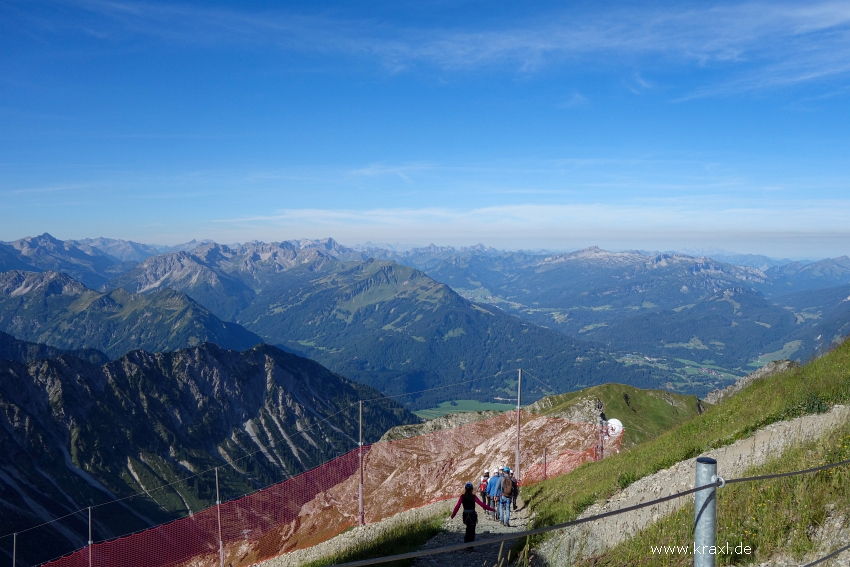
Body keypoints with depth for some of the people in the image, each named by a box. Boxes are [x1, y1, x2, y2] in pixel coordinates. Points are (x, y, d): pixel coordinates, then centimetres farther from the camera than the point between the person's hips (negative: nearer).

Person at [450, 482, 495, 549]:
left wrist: (453, 515, 2)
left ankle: (466, 541, 23)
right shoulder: (473, 497, -13)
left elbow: (457, 506, -7)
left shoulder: (462, 497, -6)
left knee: (468, 528, 26)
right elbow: (481, 504, -15)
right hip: (472, 516, -3)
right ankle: (470, 547, 13)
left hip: (465, 515, 3)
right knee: (472, 531, 9)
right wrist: (491, 509, -9)